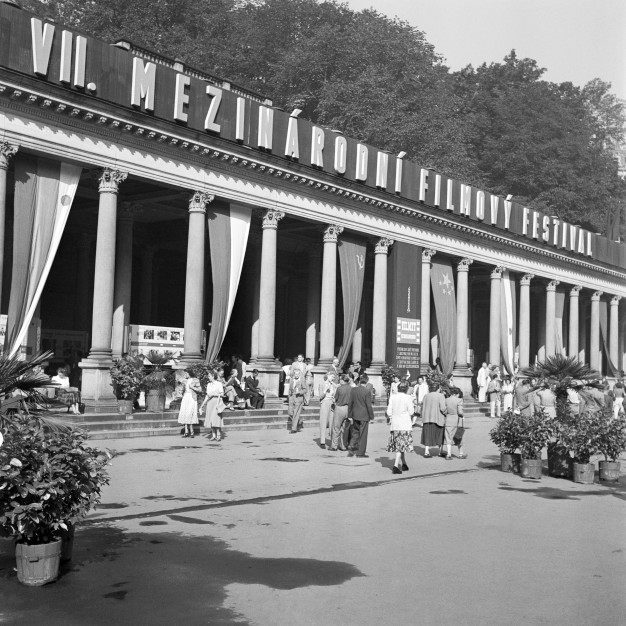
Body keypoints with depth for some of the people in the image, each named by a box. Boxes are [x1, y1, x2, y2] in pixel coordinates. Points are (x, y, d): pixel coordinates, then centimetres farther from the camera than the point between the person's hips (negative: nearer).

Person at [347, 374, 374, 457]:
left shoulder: (353, 390, 1)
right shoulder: (367, 392, -15)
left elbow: (350, 403, 5)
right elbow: (369, 405, -13)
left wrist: (350, 415, 13)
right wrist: (371, 417, -4)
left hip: (355, 415, 5)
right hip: (364, 416, -5)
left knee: (355, 432, 19)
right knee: (363, 434, 4)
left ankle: (351, 446, 4)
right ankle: (360, 453, 9)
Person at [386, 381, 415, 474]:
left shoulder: (392, 396, 1)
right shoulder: (408, 398, -11)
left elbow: (389, 411, 1)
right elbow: (411, 412, -8)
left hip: (394, 424, 4)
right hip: (405, 424, -4)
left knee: (399, 445, 15)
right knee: (402, 445, 1)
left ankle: (404, 464, 25)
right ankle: (396, 465, -7)